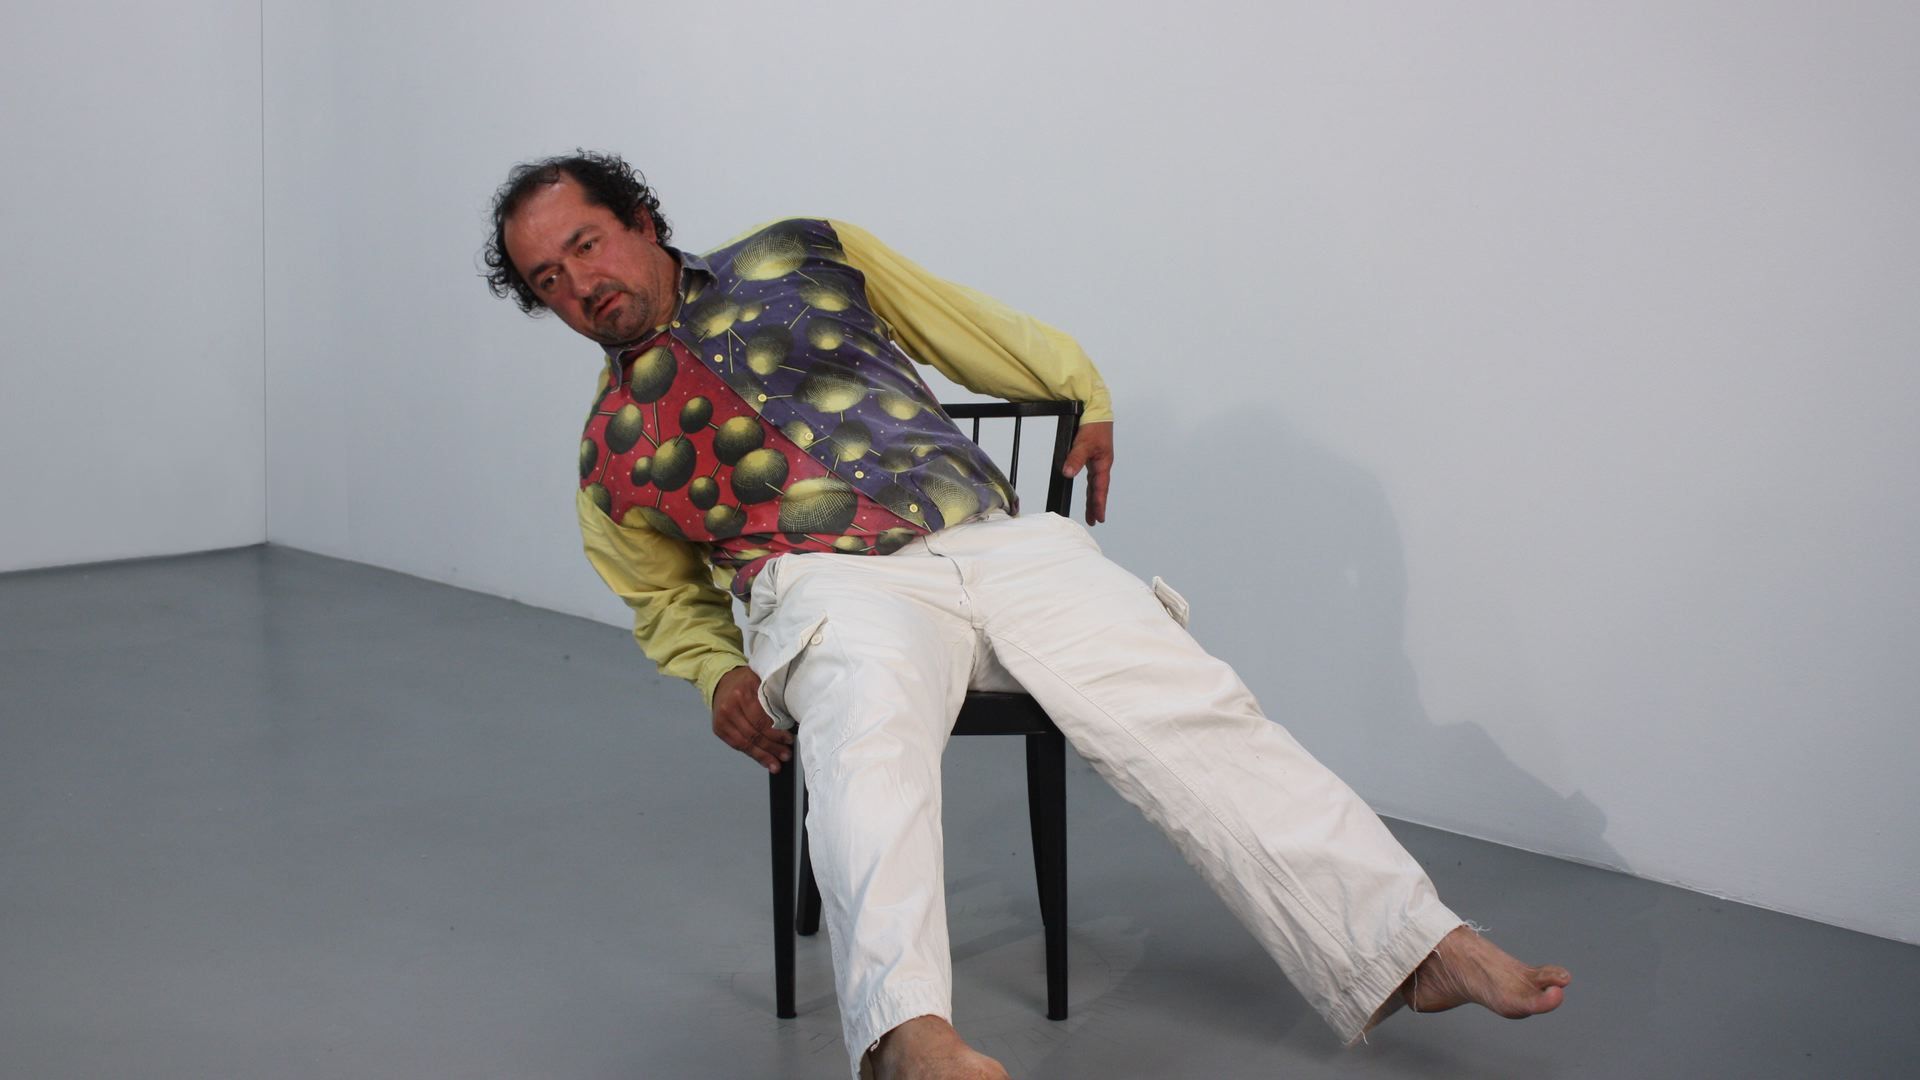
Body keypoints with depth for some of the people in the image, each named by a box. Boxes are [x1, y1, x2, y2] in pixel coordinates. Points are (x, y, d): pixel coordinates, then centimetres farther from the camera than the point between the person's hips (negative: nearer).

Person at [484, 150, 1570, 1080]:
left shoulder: (800, 254, 16)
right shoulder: (614, 450, 16)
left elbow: (962, 326, 25)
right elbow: (669, 599, 27)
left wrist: (1081, 394, 21)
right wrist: (719, 674, 7)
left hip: (994, 537, 2)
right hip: (831, 585, -2)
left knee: (1192, 707, -17)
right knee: (869, 742, -38)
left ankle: (1423, 951, -20)